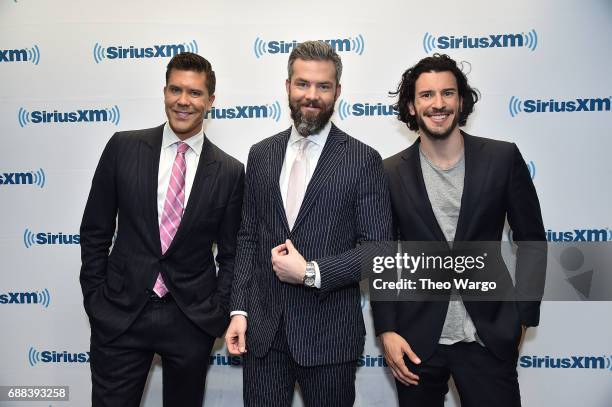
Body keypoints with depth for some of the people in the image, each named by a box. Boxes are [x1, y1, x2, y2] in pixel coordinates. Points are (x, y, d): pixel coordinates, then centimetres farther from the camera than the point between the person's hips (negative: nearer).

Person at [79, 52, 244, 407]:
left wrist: (218, 313, -1)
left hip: (192, 320, 1)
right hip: (120, 313, 0)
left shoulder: (230, 171, -2)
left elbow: (230, 253, 5)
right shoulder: (123, 147, -2)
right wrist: (95, 297, 2)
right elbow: (95, 231, 4)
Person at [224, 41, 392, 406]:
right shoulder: (261, 154, 7)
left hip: (329, 333, -3)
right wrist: (240, 309, 3)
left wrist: (310, 272, -16)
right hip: (263, 328, 3)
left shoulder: (363, 160, -6)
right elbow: (249, 237, 9)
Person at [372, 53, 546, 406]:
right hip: (417, 339, 1)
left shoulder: (503, 158, -4)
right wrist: (387, 331, -3)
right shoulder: (391, 173, -2)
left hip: (488, 337, 0)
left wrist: (522, 317, -1)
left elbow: (532, 242, 3)